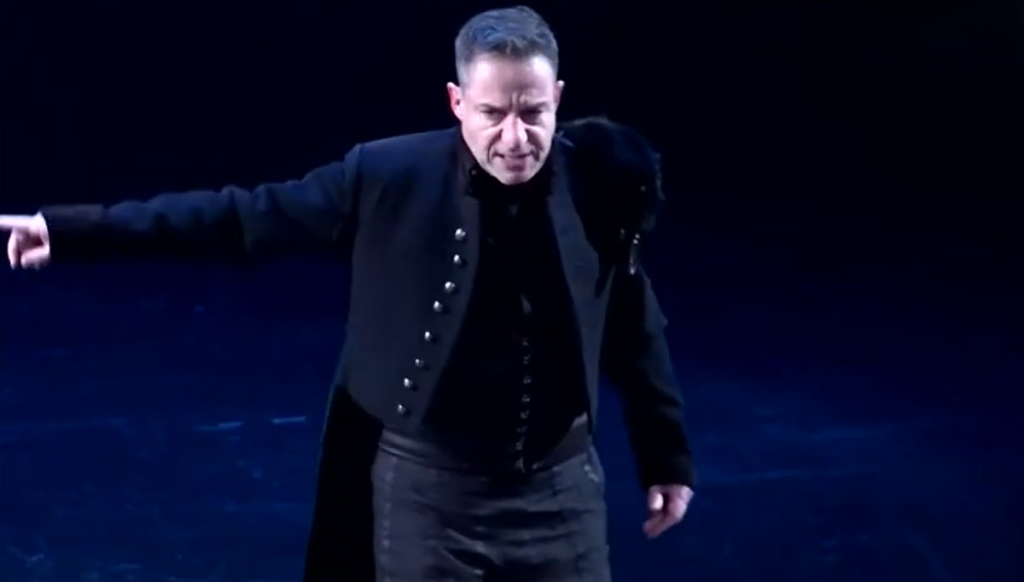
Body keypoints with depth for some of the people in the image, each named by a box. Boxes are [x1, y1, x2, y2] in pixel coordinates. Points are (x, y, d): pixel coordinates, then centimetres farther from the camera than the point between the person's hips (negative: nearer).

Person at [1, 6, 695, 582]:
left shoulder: (596, 187, -7)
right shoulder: (389, 178, -13)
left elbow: (636, 332, 5)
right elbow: (242, 216, -9)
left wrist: (667, 456, 14)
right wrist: (71, 229, -12)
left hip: (560, 488, 2)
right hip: (428, 487, -1)